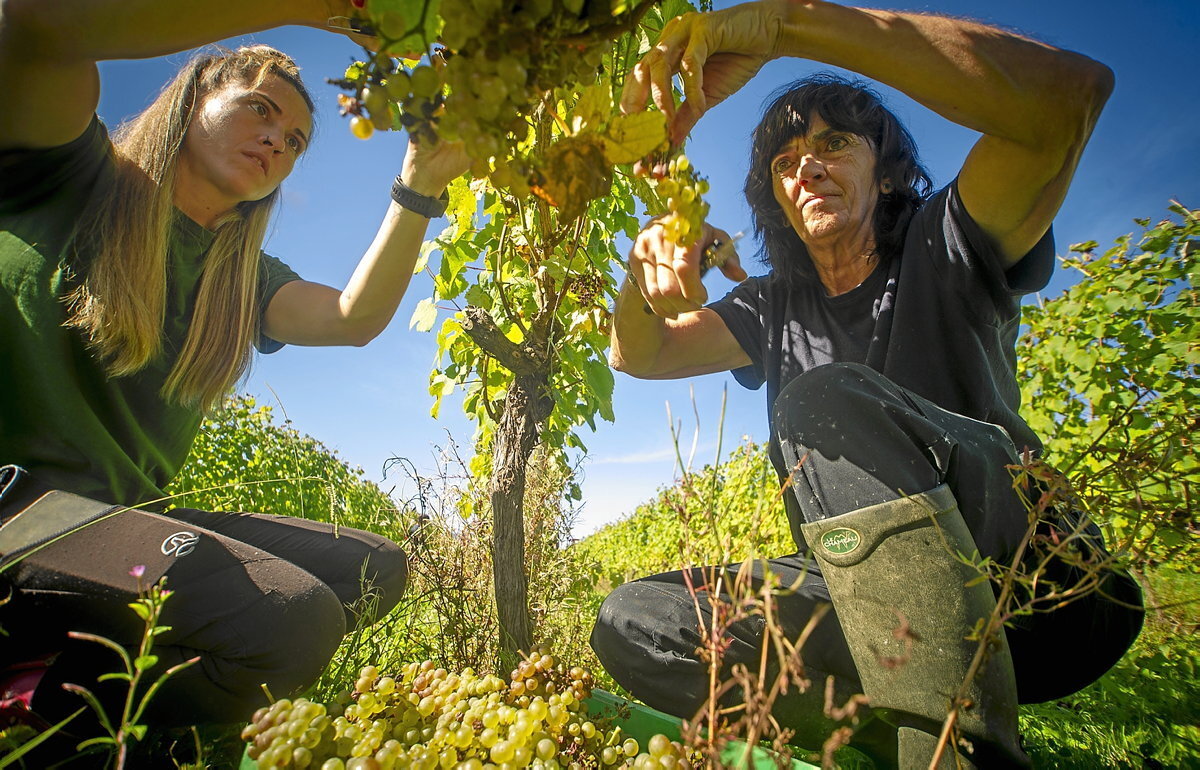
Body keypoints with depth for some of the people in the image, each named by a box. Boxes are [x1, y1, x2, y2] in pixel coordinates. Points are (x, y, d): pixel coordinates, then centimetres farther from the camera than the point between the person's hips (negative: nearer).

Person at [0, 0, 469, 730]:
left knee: (374, 568, -3)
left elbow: (354, 317, -1)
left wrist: (418, 190, -7)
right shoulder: (70, 176, 3)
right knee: (292, 614, -29)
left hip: (121, 516, 8)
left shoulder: (239, 278, 17)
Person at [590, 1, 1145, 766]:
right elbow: (636, 356, 1)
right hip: (869, 592, 5)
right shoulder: (773, 308, 11)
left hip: (1026, 569, -4)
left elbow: (1072, 89, -21)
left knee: (826, 398, -32)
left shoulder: (945, 250, -1)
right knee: (630, 620, -12)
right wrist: (651, 270, -23)